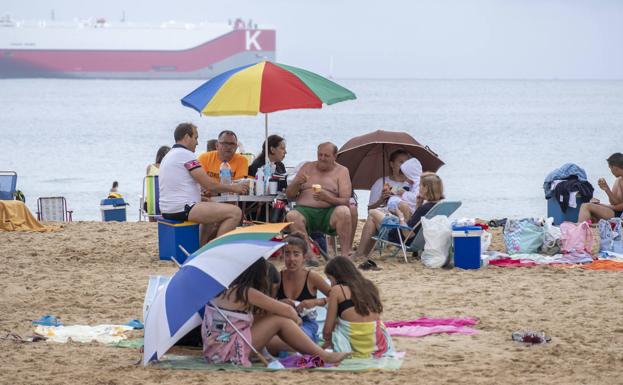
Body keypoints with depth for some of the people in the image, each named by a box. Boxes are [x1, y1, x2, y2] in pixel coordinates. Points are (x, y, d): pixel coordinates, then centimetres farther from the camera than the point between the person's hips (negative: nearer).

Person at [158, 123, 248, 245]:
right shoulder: (186, 154, -10)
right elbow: (209, 185, -13)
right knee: (235, 212, -17)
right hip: (182, 209, -11)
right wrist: (233, 188, 1)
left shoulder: (169, 156, 22)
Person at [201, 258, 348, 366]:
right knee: (280, 320, -7)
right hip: (228, 352, -9)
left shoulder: (226, 289, 9)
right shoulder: (247, 292, -15)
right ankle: (324, 356, 0)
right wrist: (296, 319, 13)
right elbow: (287, 310, -8)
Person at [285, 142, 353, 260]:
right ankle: (310, 257, -37)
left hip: (329, 211, -2)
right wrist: (297, 183, -6)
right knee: (292, 216, -32)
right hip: (305, 210, 2)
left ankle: (345, 254, -35)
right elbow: (289, 195, 17)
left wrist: (327, 198, -21)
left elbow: (345, 201, -2)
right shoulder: (307, 167, 18)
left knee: (343, 211, -35)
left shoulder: (341, 171, 10)